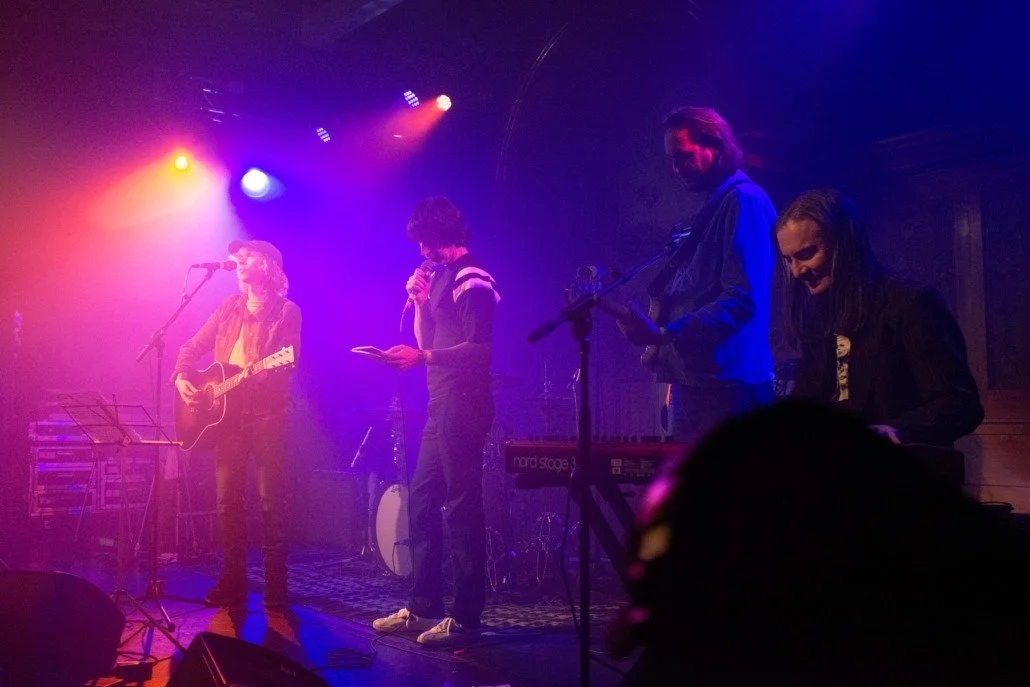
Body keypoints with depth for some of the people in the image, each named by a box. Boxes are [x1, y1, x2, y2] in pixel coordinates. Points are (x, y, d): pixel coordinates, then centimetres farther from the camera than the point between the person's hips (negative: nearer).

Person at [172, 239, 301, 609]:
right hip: (228, 413, 5)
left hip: (267, 413, -5)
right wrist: (181, 378, 0)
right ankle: (233, 580, 13)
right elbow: (193, 347, 18)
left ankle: (276, 584, 1)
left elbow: (288, 361, -11)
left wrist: (264, 371, -31)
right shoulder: (229, 307, 16)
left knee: (272, 500, -5)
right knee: (227, 498, 5)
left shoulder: (286, 311, 0)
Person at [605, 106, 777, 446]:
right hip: (694, 381, 10)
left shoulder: (744, 201, -9)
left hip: (724, 386, -10)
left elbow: (743, 300, -20)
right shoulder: (714, 207, 20)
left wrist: (662, 334, -25)